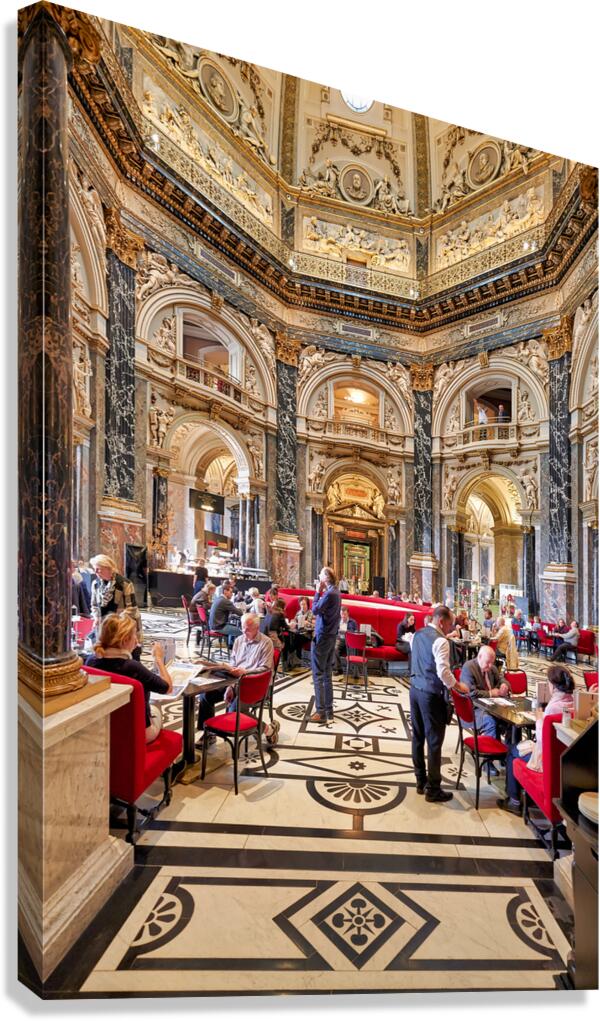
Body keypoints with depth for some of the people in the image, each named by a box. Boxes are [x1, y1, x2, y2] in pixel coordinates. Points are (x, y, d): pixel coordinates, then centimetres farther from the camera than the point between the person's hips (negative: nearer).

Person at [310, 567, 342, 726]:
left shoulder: (329, 593, -19)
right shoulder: (335, 591, 11)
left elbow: (315, 610, -18)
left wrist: (318, 591, -12)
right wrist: (322, 591, 0)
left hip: (322, 636, -9)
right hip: (331, 635, 10)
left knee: (318, 675, -2)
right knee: (327, 674, 14)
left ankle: (321, 712, 2)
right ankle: (328, 710, 20)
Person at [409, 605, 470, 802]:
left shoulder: (417, 634, 7)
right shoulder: (440, 641, -19)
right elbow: (443, 672, -23)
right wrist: (458, 685, -8)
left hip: (415, 688, 8)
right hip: (431, 694, -8)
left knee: (418, 736, 15)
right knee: (434, 741, 4)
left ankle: (421, 781, 28)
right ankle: (433, 789, 14)